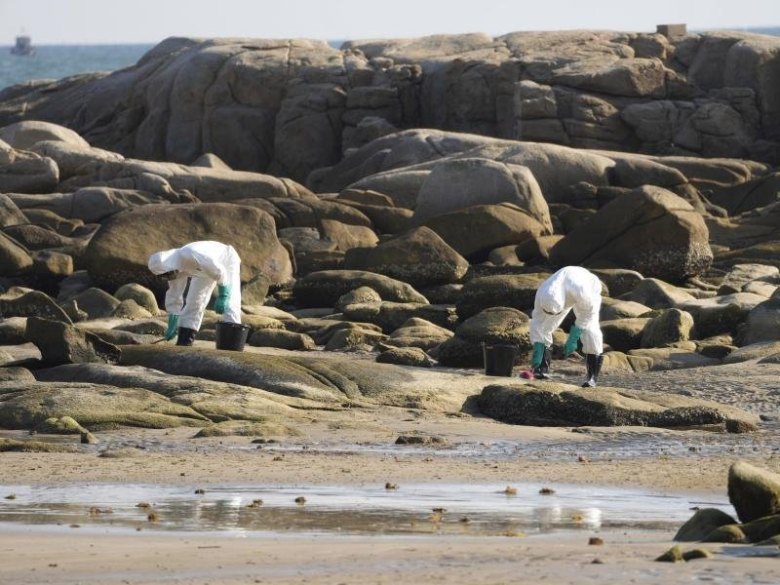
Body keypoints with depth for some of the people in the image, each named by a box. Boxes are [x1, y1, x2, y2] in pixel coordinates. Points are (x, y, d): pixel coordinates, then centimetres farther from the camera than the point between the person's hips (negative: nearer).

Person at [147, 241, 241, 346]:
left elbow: (219, 271, -34)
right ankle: (183, 342, 4)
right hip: (206, 269, 7)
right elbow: (174, 295, -6)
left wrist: (222, 297, -28)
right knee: (193, 302, 0)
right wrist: (172, 325, -2)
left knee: (229, 305, -16)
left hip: (226, 262, -7)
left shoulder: (191, 257, -42)